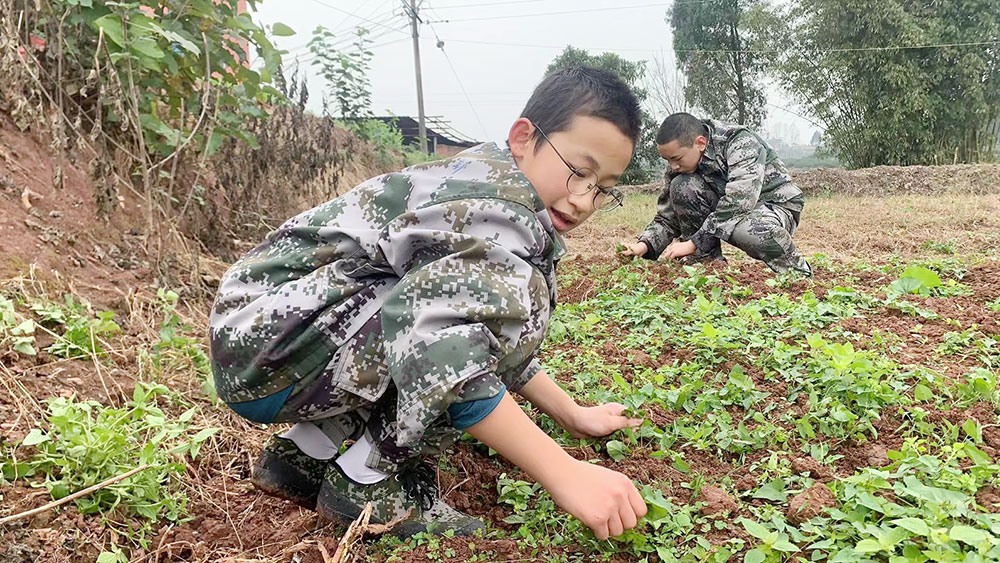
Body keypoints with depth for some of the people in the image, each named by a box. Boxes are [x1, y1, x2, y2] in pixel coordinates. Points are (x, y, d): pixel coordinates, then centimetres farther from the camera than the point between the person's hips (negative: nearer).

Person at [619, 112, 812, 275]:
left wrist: (693, 243, -37)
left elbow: (738, 201, -37)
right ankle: (708, 263, -11)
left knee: (749, 230, -43)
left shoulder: (741, 143, -25)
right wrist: (644, 245, -21)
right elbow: (668, 217, -1)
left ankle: (798, 272, -12)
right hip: (731, 213, 6)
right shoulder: (679, 167, -6)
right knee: (681, 186, -19)